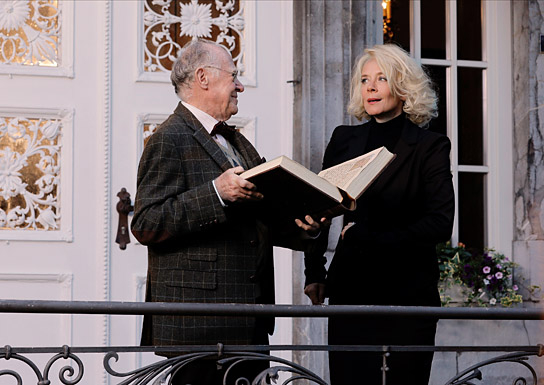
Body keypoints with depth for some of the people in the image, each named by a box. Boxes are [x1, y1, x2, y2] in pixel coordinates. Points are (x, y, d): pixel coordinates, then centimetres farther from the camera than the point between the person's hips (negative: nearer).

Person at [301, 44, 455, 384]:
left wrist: (371, 238, -15)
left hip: (407, 291, -3)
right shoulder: (344, 140, 12)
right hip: (350, 290, 3)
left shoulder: (430, 146, 0)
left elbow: (440, 224, -10)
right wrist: (314, 274, 9)